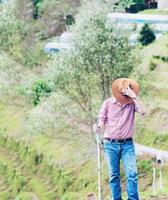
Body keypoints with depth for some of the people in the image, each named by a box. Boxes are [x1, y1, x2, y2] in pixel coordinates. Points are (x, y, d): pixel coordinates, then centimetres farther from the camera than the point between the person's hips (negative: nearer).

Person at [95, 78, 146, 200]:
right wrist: (99, 126, -20)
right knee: (114, 175, 3)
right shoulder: (108, 103, 1)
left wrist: (134, 96, -22)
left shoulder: (132, 103, -1)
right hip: (111, 145, 1)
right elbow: (101, 120, 3)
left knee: (132, 173, -11)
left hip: (127, 144, -1)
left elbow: (143, 112, -19)